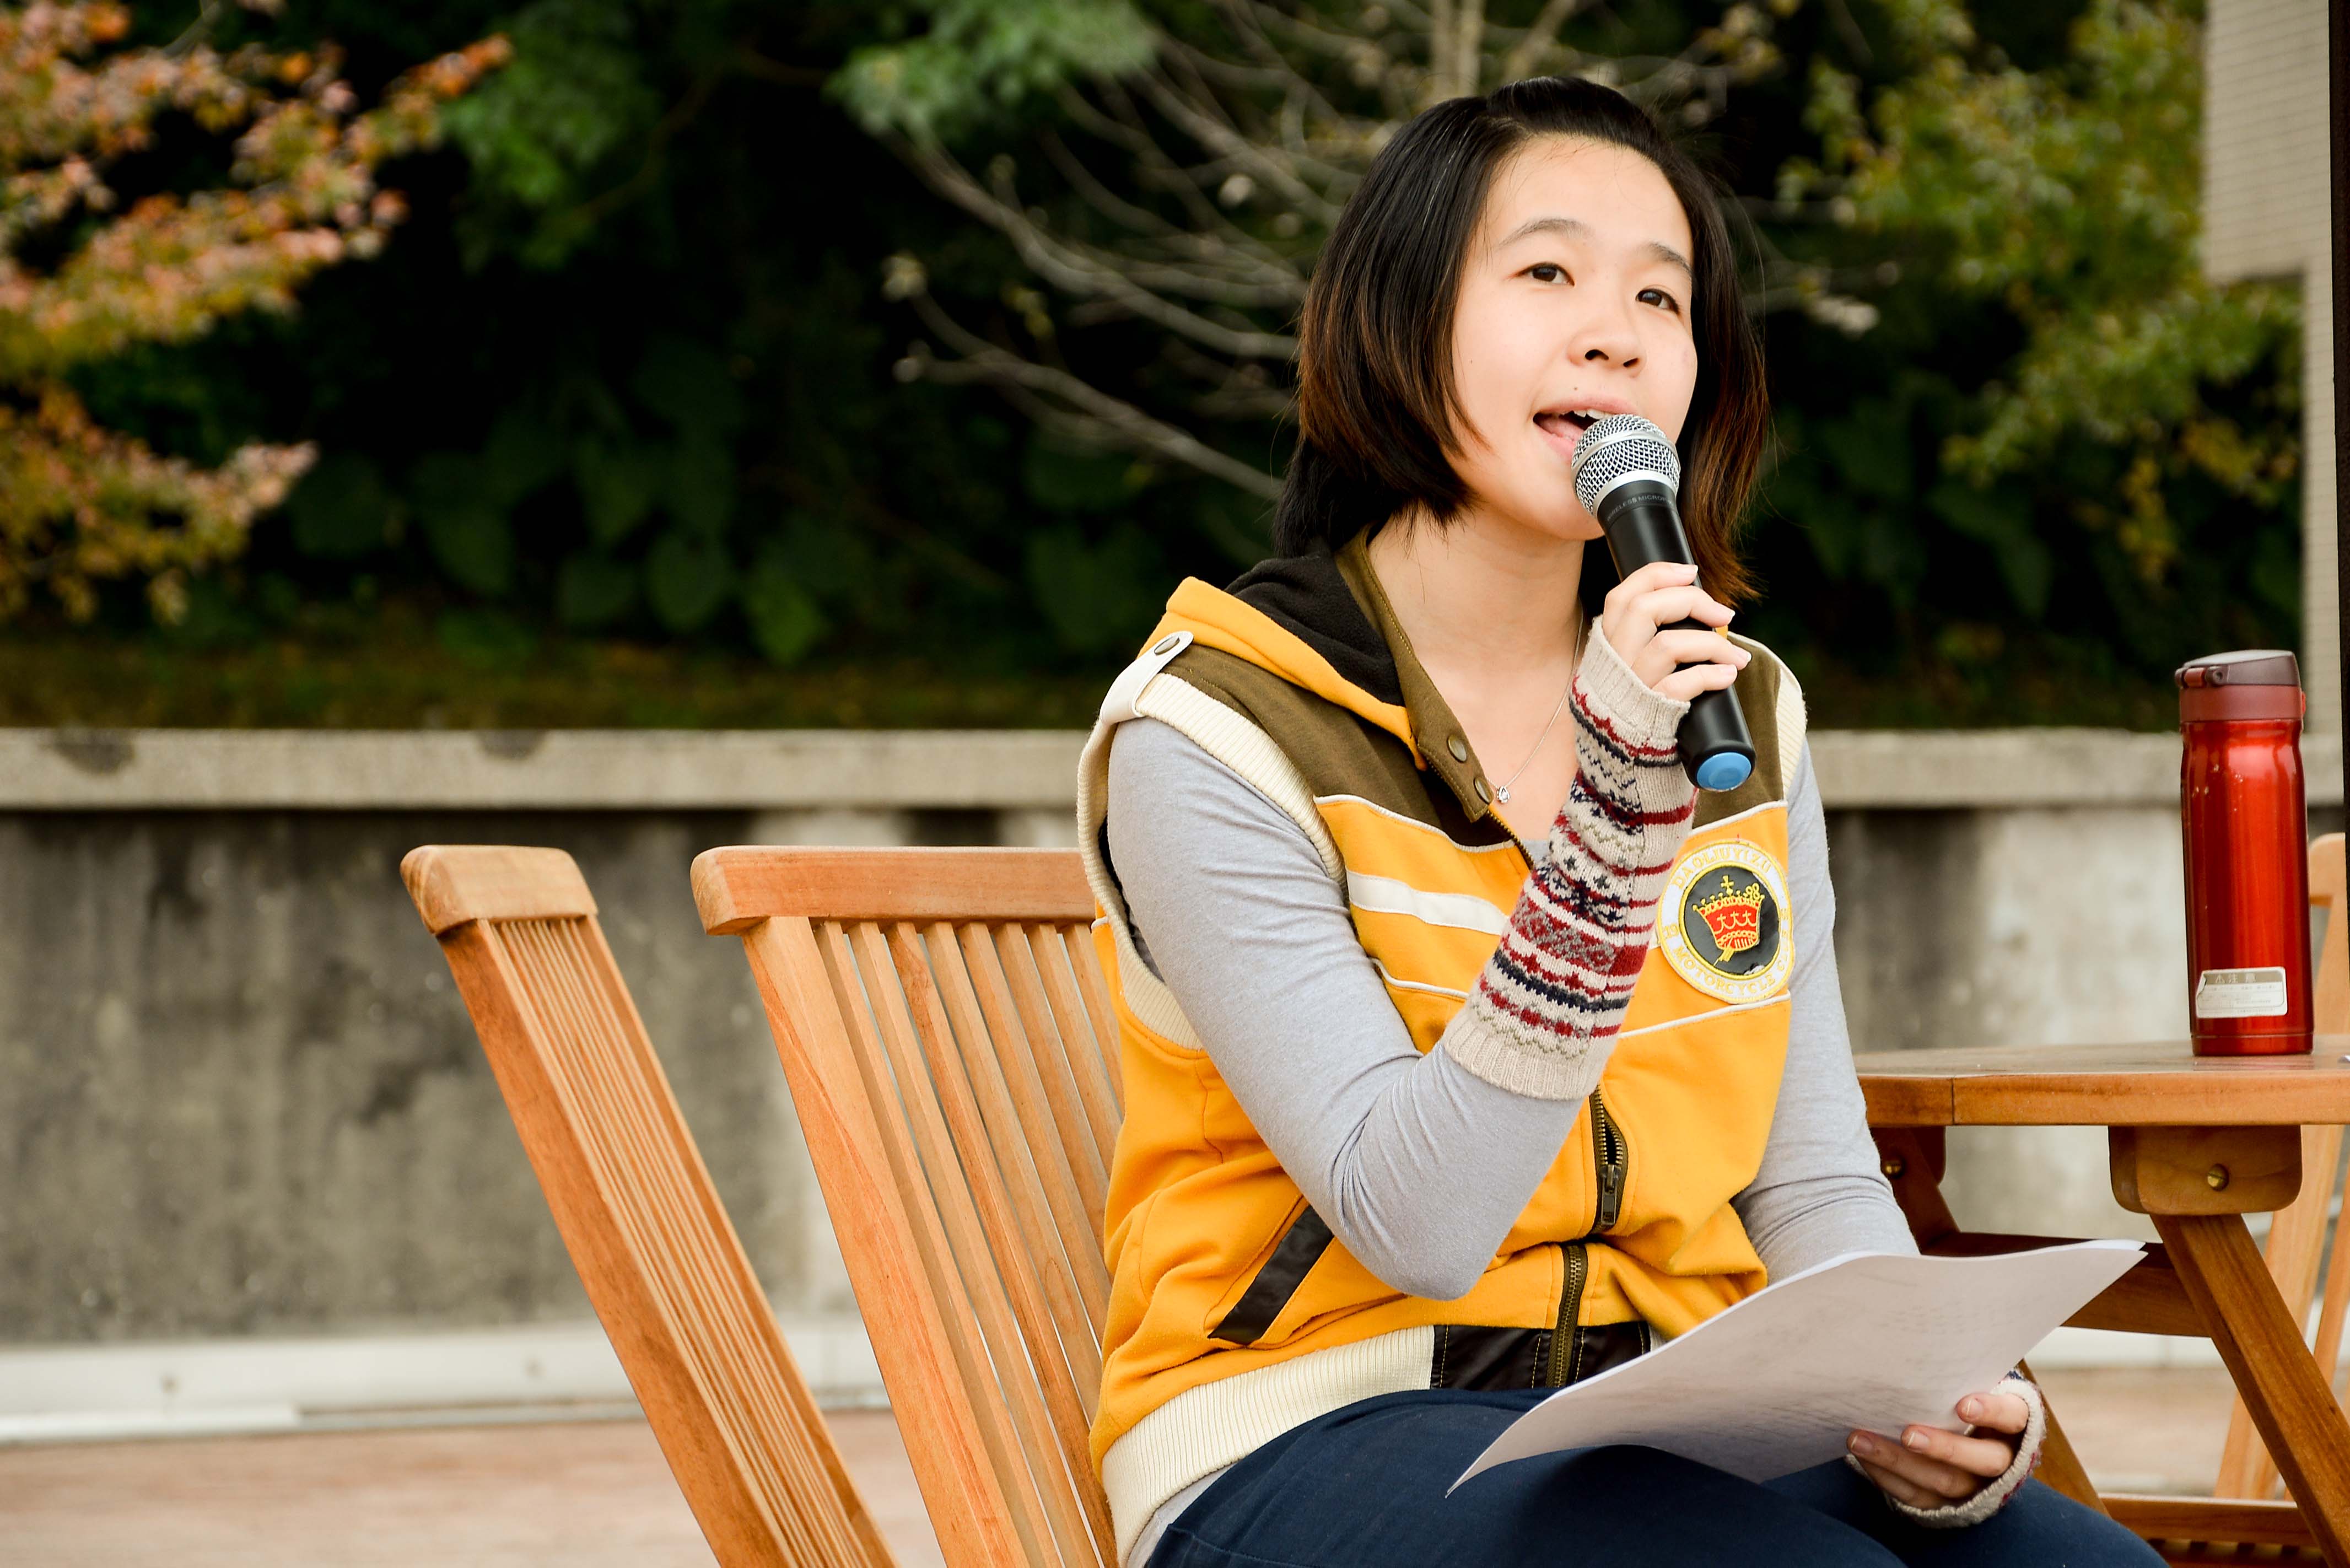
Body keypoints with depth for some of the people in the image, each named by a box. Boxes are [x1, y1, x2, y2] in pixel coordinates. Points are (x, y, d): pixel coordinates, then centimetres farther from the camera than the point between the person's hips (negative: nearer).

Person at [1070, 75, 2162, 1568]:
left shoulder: (1745, 716, 11)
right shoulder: (1215, 733, -7)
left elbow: (1813, 1182, 10)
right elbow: (1416, 1230, -16)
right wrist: (1612, 809, -24)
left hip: (1675, 1431, 5)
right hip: (1313, 1437, -5)